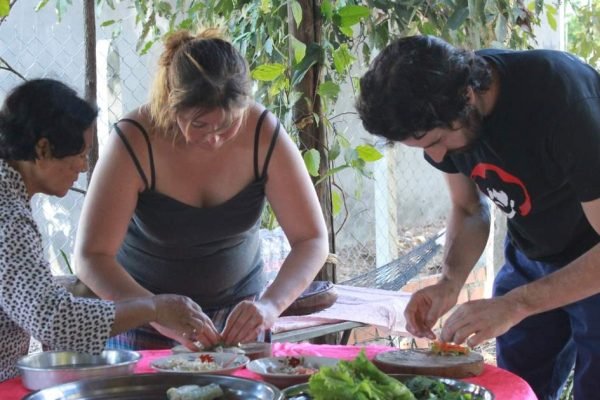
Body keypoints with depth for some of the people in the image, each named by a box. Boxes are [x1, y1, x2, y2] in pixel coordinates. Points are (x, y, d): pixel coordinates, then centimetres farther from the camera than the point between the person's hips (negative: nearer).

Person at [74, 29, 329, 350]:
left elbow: (312, 240, -16)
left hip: (237, 310, 2)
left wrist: (271, 305, -34)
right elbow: (91, 258, -28)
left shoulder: (264, 134, -20)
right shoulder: (135, 142, -26)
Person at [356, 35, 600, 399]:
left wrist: (514, 305, -35)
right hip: (531, 260, 6)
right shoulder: (440, 110, -14)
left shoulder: (561, 99, -34)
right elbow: (469, 209, 1)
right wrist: (450, 282, -16)